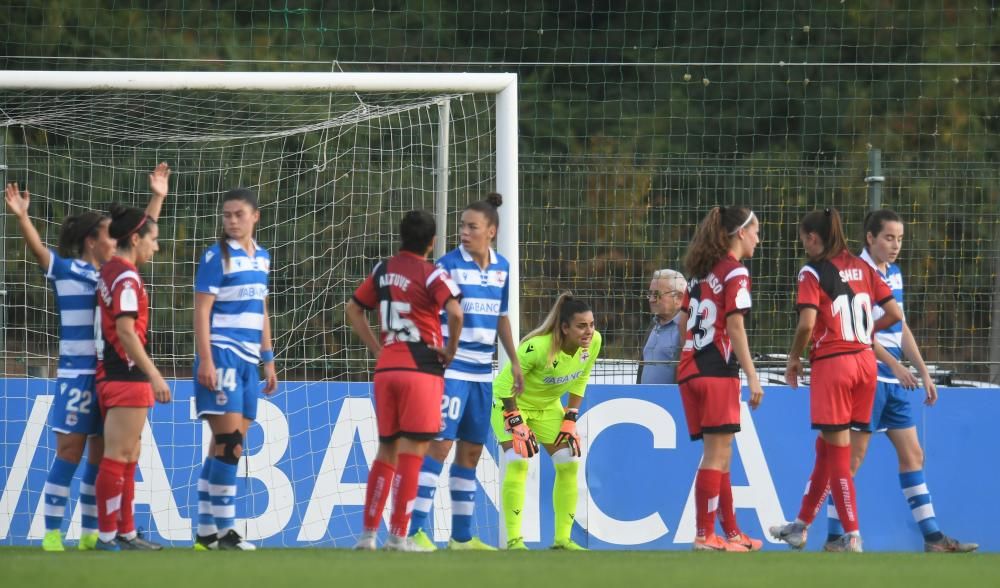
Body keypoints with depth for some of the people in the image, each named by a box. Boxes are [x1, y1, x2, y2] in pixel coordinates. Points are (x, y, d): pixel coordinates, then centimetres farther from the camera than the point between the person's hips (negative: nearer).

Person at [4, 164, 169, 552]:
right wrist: (21, 216, -35)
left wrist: (157, 198, 22)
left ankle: (90, 533, 13)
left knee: (101, 456, 7)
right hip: (77, 376, -6)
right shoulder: (66, 271, -3)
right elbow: (37, 248, -19)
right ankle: (52, 532, -3)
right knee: (70, 452, -7)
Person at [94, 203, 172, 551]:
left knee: (127, 457, 13)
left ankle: (125, 533, 16)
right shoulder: (126, 277, -15)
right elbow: (126, 331, -20)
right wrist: (154, 375, -20)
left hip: (113, 375, 10)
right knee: (118, 456, -8)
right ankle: (107, 535, -8)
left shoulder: (110, 271, 12)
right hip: (127, 377, -10)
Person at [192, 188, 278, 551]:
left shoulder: (261, 258, 15)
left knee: (225, 448, 7)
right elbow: (202, 311, -10)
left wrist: (268, 361, 20)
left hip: (247, 361, 7)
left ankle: (206, 532, 10)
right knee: (229, 443, -12)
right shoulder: (217, 257, -5)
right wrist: (206, 361, -18)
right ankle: (224, 531, -10)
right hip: (222, 356, -7)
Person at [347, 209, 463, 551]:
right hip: (422, 369, -6)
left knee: (387, 450, 14)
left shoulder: (383, 270, 11)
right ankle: (398, 536, -7)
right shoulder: (432, 275, -7)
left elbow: (353, 309, 19)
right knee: (412, 452, -3)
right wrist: (451, 350, -6)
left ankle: (368, 533, 13)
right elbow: (455, 312, -21)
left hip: (386, 368, 6)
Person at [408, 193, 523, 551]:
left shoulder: (501, 268, 9)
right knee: (440, 443, -12)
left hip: (481, 373, 6)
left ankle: (462, 536, 16)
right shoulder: (448, 265, -8)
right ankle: (414, 531, -12)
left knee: (471, 450, 10)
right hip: (451, 370, -6)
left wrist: (514, 361, 20)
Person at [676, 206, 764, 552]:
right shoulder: (735, 272, -8)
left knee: (719, 456, 14)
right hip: (718, 371, -8)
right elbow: (735, 327, -13)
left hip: (690, 368, 8)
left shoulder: (701, 271, 15)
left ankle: (731, 532, 21)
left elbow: (684, 321, 17)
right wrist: (752, 376, -12)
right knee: (717, 456, -6)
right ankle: (705, 536, -8)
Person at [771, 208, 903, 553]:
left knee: (837, 451, 1)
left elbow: (807, 323, -18)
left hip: (832, 364, -6)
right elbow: (895, 314, 8)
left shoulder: (813, 273, -8)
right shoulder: (862, 268, 9)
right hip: (865, 361, 6)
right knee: (826, 447, 17)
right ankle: (801, 527, 26)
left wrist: (795, 357, -3)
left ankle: (852, 536, 0)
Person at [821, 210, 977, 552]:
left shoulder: (895, 275, 14)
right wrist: (894, 364, -23)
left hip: (894, 382, 9)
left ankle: (932, 537, 10)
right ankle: (834, 536, 1)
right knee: (853, 456, -5)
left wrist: (923, 372, 18)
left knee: (912, 455, 8)